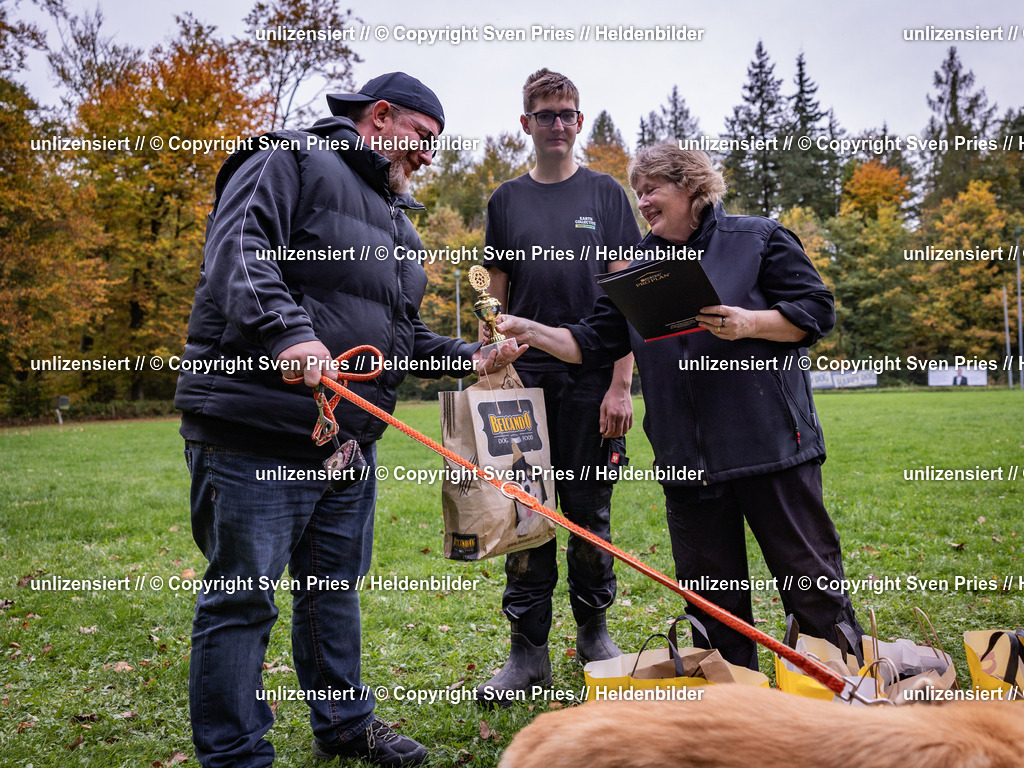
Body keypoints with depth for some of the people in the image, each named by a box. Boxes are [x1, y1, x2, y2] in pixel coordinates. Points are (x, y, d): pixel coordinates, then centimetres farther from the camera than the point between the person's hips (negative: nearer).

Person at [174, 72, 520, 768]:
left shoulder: (398, 221, 24)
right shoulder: (290, 162, -2)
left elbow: (402, 332, 26)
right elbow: (236, 250, -19)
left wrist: (469, 360, 13)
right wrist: (288, 330, -33)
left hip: (349, 440, 9)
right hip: (255, 434, -8)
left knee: (335, 588, 19)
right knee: (243, 600, 0)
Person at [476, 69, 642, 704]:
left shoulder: (605, 193, 6)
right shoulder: (507, 201, 12)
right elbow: (496, 299, 11)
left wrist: (621, 384, -8)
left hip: (591, 381, -1)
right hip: (524, 376, 2)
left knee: (589, 509, 6)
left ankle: (594, 629, 24)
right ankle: (528, 651, 12)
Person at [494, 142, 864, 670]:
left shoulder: (757, 239, 3)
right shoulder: (641, 267, 14)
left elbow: (816, 311, -1)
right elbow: (593, 343, 11)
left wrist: (749, 323, -16)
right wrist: (529, 331, -2)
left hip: (771, 443, -4)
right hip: (687, 461, 4)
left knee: (810, 576, 3)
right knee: (711, 594, 12)